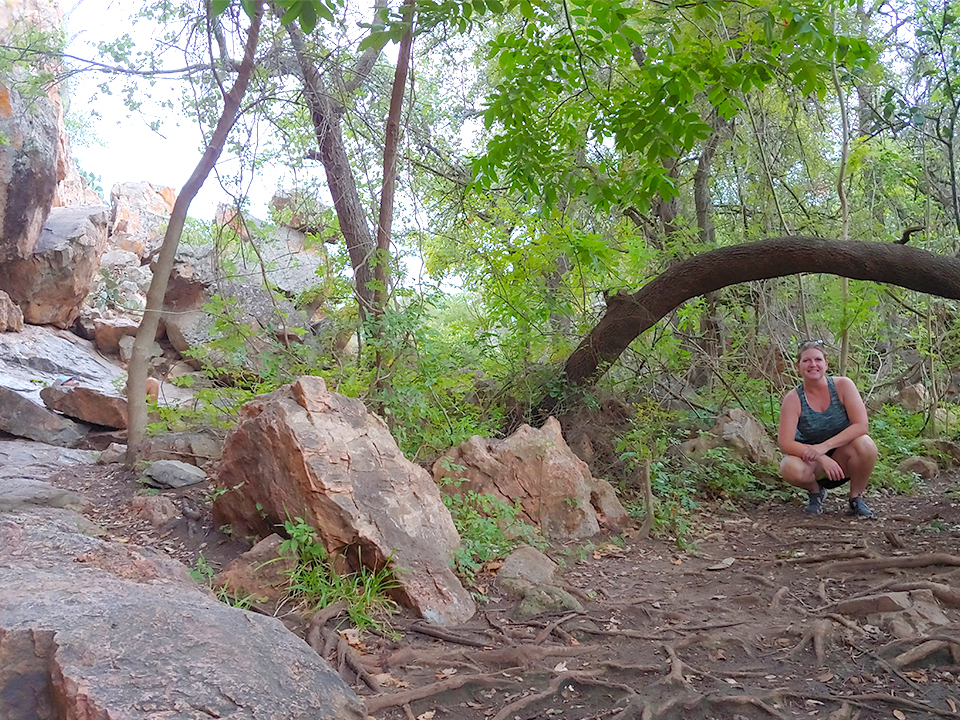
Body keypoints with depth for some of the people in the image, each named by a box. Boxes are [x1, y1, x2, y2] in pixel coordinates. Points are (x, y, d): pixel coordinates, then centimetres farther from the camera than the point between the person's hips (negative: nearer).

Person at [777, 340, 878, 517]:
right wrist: (822, 458, -33)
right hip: (812, 461, -1)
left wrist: (824, 446, -29)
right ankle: (815, 491, 4)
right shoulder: (793, 399, -14)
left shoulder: (843, 385, -11)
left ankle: (856, 498, -3)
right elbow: (785, 442, -20)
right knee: (790, 469, -34)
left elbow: (861, 425, -20)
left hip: (842, 459, 1)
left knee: (865, 444, -31)